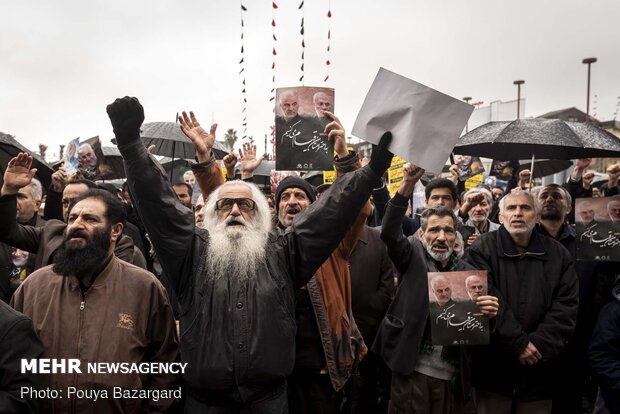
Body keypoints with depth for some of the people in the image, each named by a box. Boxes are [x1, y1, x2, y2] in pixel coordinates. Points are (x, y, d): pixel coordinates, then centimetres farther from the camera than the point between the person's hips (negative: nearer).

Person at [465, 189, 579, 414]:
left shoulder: (558, 254, 7)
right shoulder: (481, 249, -4)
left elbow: (567, 306, 0)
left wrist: (540, 344, -12)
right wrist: (519, 343, -17)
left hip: (540, 369, 3)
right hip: (492, 367, -3)